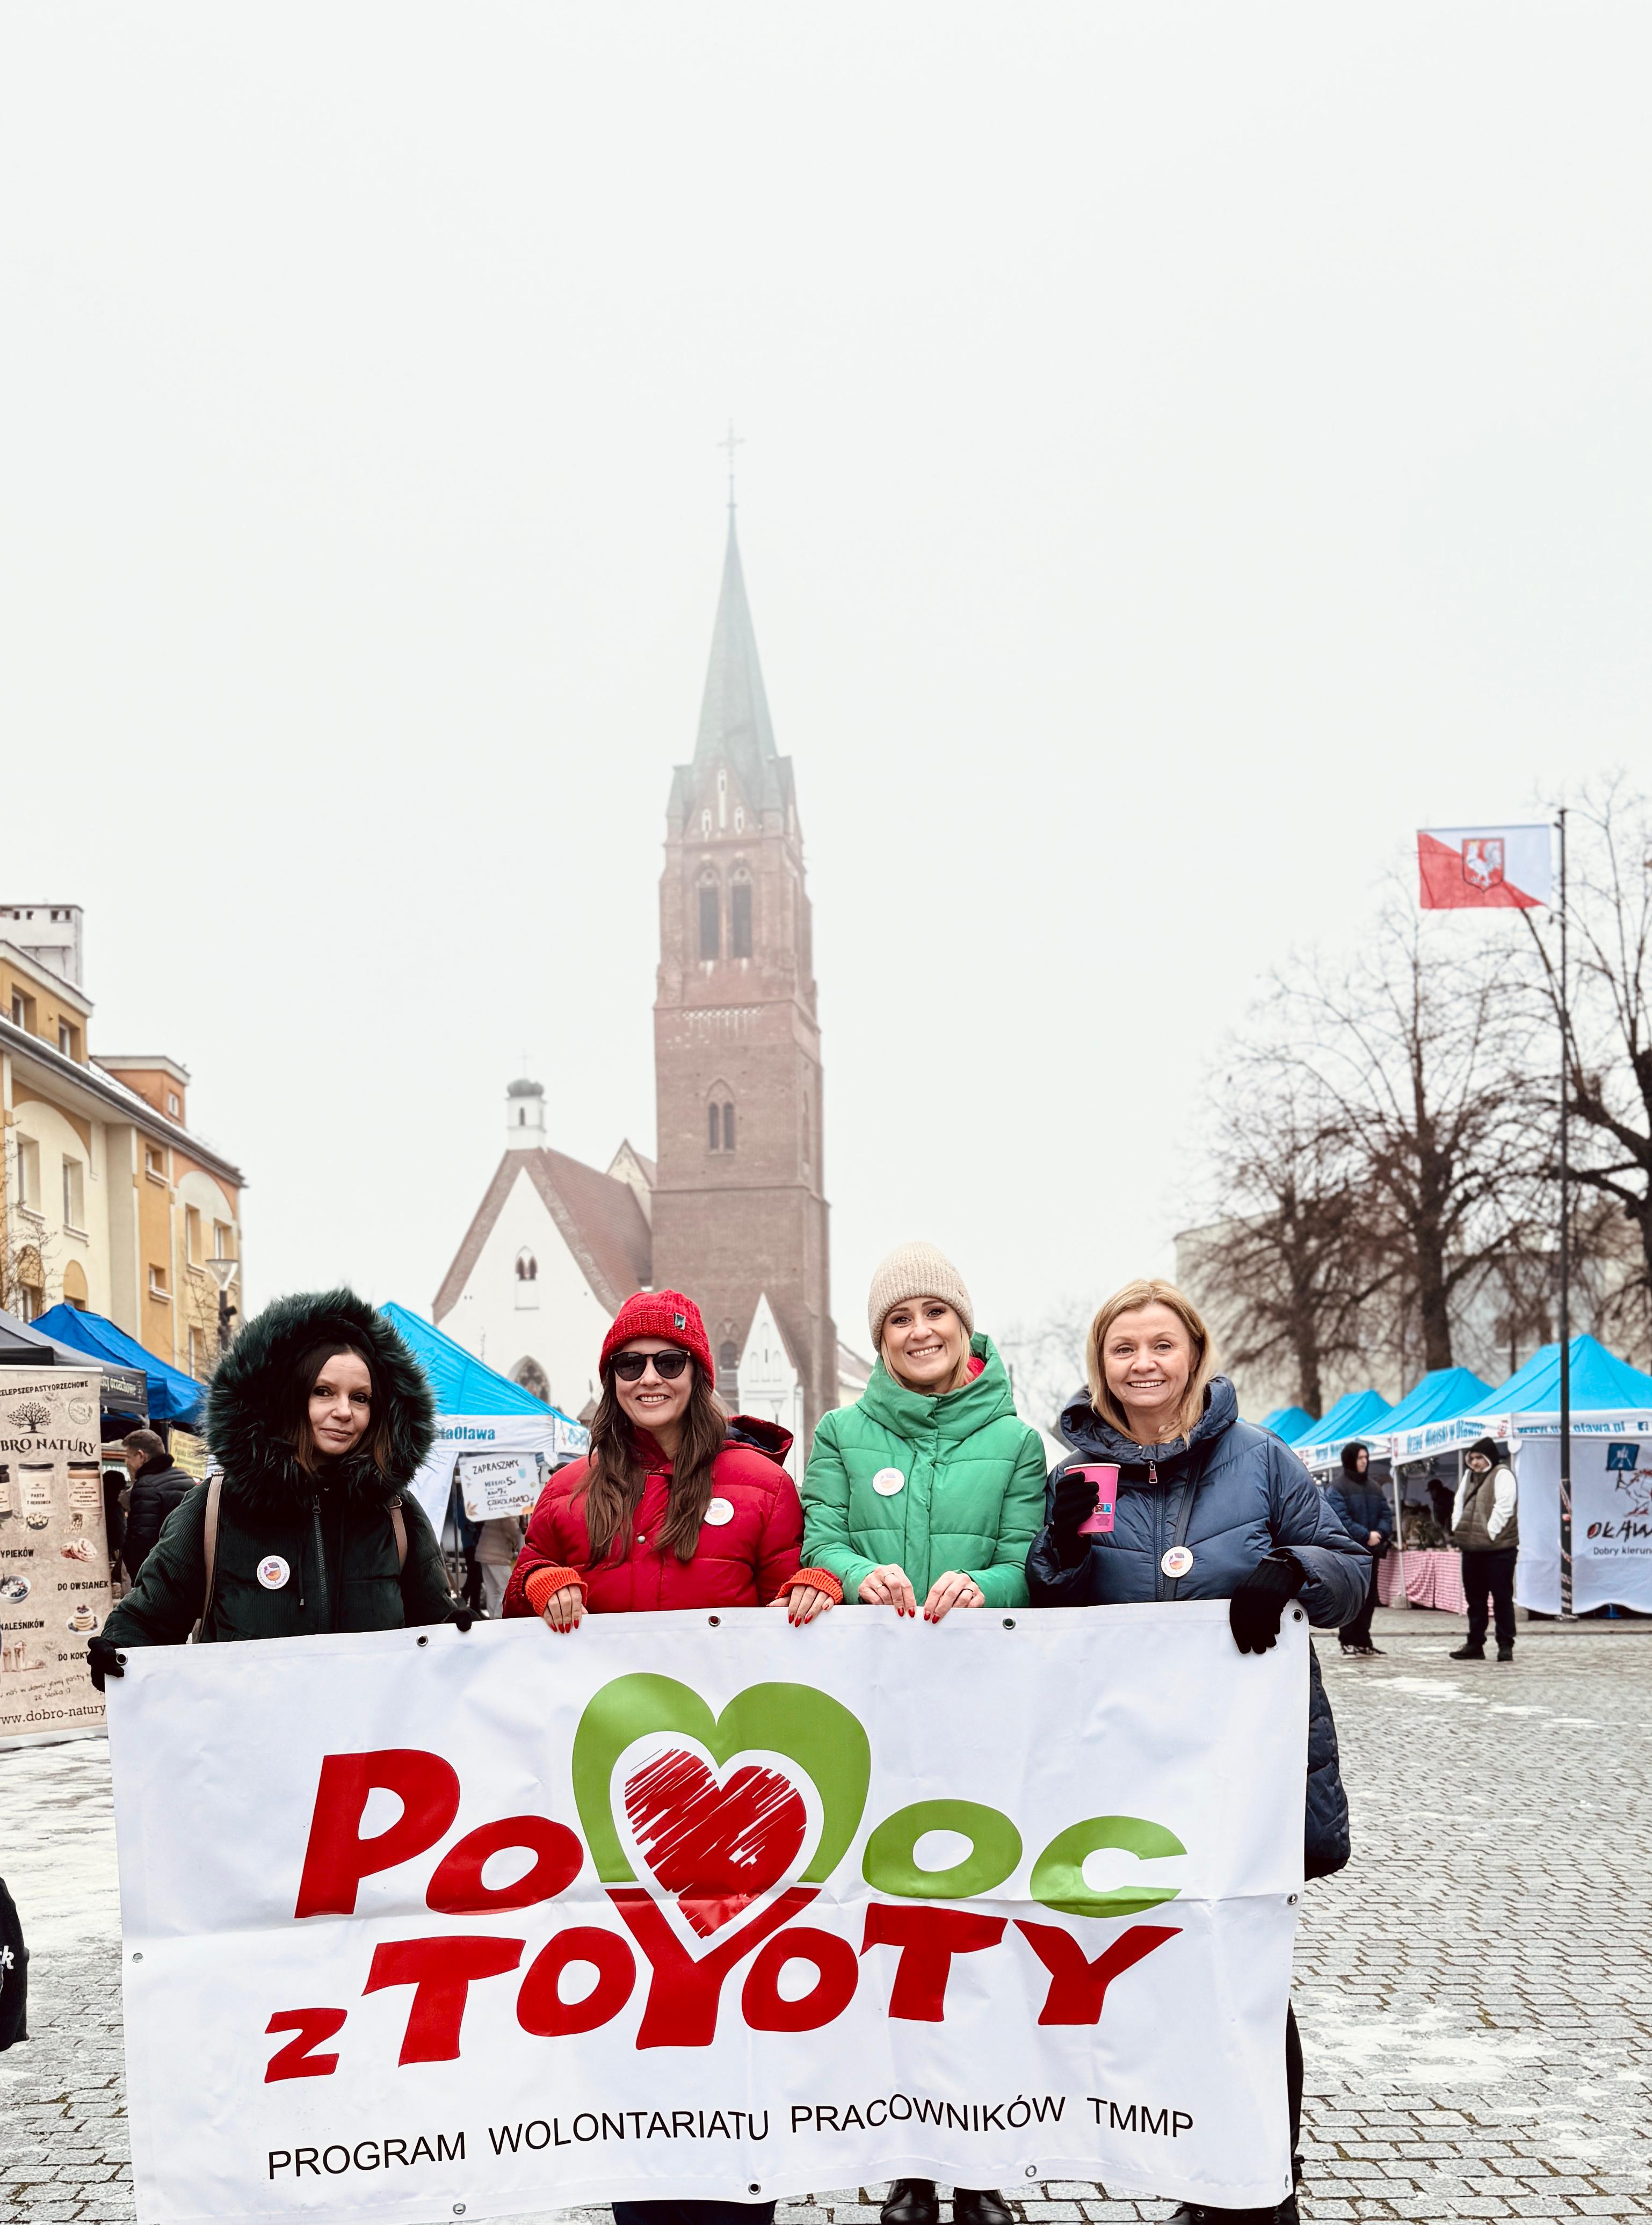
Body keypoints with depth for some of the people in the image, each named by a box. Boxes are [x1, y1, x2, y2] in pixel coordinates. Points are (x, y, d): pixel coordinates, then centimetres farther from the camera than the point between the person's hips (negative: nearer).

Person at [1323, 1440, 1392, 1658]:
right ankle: (1348, 1640, 1)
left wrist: (1380, 1533, -10)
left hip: (1372, 1550, 6)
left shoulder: (1375, 1489, 15)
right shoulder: (1336, 1489, -6)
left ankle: (1363, 1640, 12)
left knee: (1369, 1597, 7)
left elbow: (1387, 1514, 11)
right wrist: (1366, 1536, -21)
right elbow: (1341, 1519, -16)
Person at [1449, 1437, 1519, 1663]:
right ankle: (1475, 1644, 20)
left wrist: (1490, 1533, -18)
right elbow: (1460, 1502, 19)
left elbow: (1504, 1508, -17)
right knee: (1475, 1598, 13)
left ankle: (1506, 1645, 3)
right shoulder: (1470, 1475, 17)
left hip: (1498, 1548, -8)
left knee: (1502, 1598, -2)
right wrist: (1458, 1530, 7)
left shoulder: (1502, 1475, -9)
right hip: (1472, 1548, 8)